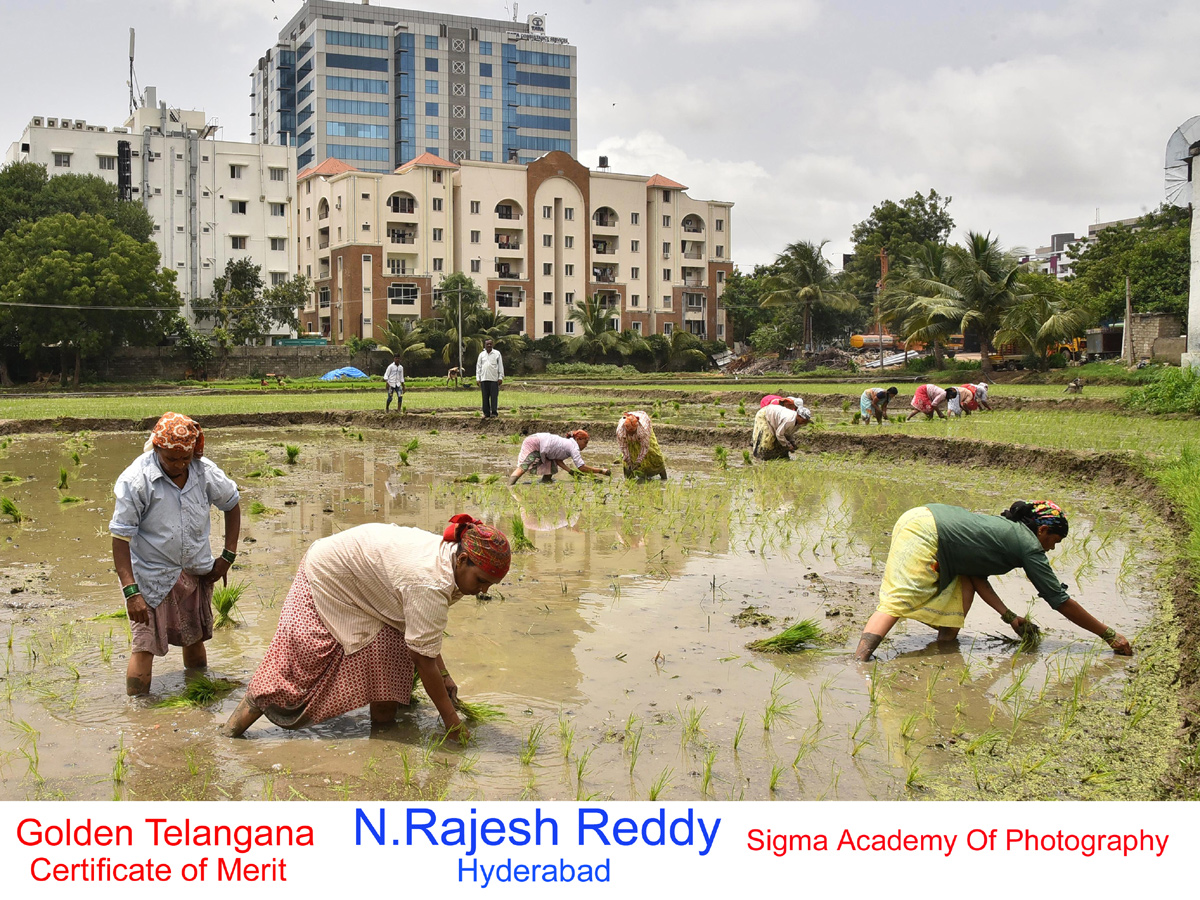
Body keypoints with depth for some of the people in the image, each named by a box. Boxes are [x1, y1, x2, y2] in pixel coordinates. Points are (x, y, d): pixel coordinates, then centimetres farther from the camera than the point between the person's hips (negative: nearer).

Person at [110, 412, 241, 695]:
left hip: (196, 573, 4)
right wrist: (130, 591, -24)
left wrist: (228, 555, 6)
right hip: (151, 577, -4)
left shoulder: (205, 471, -7)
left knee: (194, 640, 17)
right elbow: (120, 537, -19)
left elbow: (232, 504, 11)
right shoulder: (136, 480, -20)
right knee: (144, 647, -9)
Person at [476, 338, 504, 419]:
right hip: (484, 379, 3)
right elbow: (478, 367, 14)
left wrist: (500, 377, -2)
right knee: (485, 397, 3)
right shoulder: (481, 355, 12)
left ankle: (494, 412, -2)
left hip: (494, 379, -3)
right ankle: (486, 413, 8)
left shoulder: (497, 354, 5)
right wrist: (478, 378, 6)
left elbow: (500, 366, 5)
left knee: (494, 396, -5)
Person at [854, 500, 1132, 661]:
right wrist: (1109, 635, 11)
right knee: (896, 602, -18)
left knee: (963, 587, 15)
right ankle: (858, 663, -32)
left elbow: (976, 575, 18)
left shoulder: (1006, 528, 24)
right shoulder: (1029, 545, 1)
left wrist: (1009, 616, 14)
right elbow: (1061, 601, 3)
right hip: (921, 533, -9)